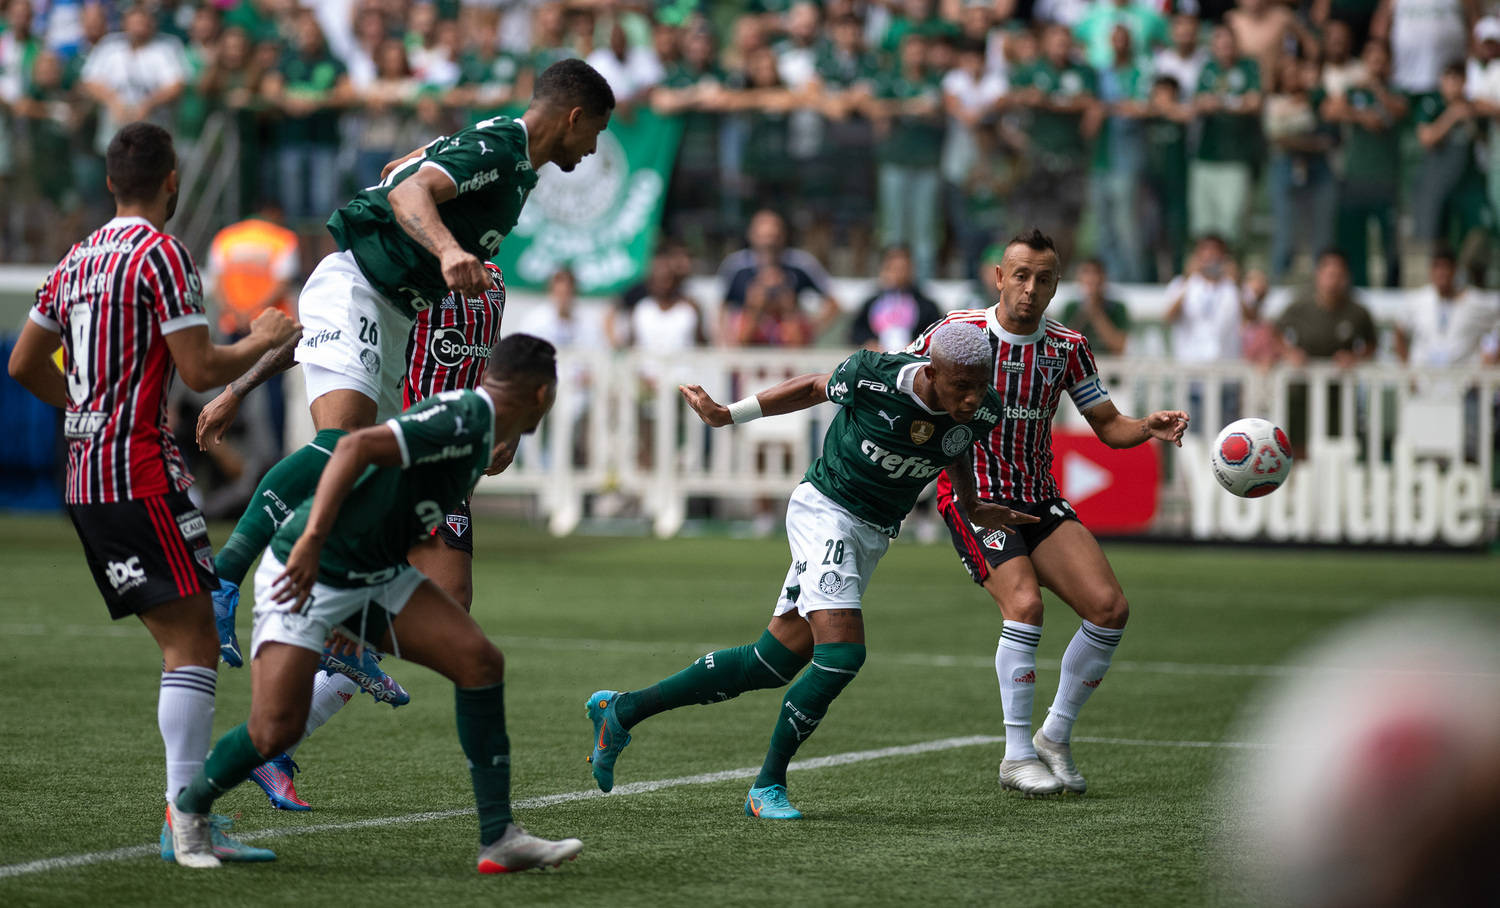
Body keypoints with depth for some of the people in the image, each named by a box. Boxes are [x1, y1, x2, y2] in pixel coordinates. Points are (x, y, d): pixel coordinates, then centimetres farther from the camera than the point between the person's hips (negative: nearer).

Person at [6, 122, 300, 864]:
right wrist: (263, 339, 3)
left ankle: (187, 813, 6)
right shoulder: (161, 253, -10)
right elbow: (200, 370, -14)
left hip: (85, 477, 9)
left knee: (179, 640, 10)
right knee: (193, 641, -10)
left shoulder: (78, 259, 15)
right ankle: (188, 817, -17)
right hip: (140, 474, -9)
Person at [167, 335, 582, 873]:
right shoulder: (462, 422, -22)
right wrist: (312, 541, -38)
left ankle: (499, 839, -3)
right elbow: (357, 447, -32)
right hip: (308, 572, -9)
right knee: (276, 729, -14)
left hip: (376, 576, 9)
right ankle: (188, 809, 16)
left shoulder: (476, 427, 8)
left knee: (479, 661, -7)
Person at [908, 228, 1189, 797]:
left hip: (1040, 502, 5)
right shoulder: (956, 333, -9)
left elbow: (1108, 425, 8)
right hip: (973, 499, -5)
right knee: (1024, 603, -26)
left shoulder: (1067, 348, 2)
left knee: (1109, 607, -9)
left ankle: (1054, 739, 8)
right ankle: (1017, 756, -15)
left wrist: (1152, 426, -12)